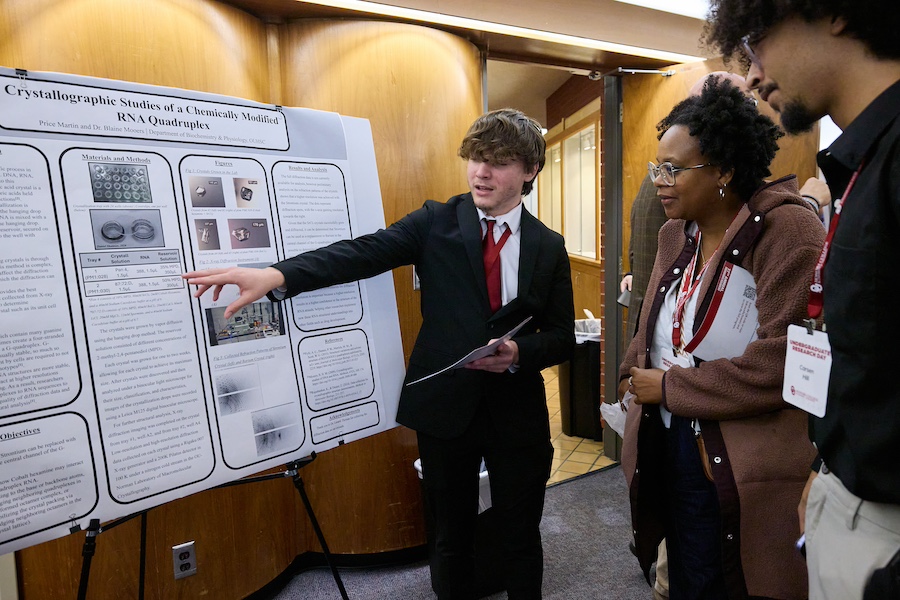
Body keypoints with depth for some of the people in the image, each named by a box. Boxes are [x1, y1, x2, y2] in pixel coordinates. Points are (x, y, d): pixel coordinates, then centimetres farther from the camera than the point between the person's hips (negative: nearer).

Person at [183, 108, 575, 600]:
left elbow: (562, 337, 4)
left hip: (518, 414, 1)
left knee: (520, 538, 18)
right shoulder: (436, 223, -4)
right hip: (445, 407, -1)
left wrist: (519, 352, -17)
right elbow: (363, 252, -20)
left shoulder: (549, 247, 0)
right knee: (452, 537, 18)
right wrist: (275, 275, -34)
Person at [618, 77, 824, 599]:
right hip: (671, 451, 7)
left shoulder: (786, 227, -15)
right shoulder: (675, 235, 7)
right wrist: (636, 378, -5)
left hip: (750, 472, -6)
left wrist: (670, 388, -14)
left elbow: (781, 360, -23)